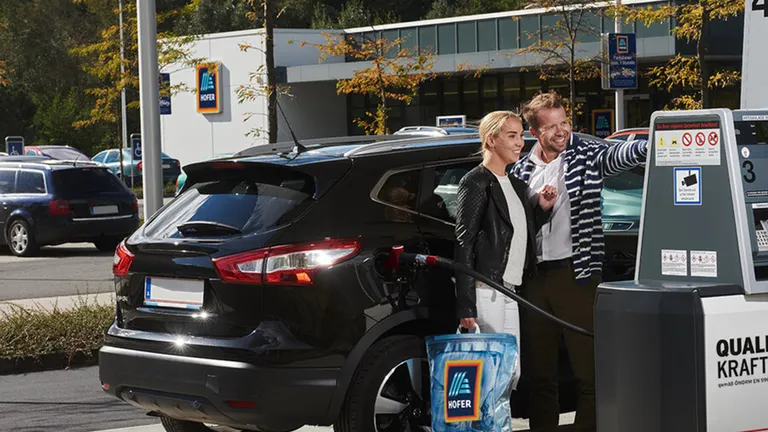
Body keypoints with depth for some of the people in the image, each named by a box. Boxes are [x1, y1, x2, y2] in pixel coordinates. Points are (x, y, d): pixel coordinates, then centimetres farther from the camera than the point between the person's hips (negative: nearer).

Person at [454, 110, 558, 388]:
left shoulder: (516, 185, 19)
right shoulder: (476, 183, -6)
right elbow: (464, 245, -12)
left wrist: (541, 209, 7)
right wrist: (466, 306, -18)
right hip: (485, 293, -9)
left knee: (512, 375, 9)